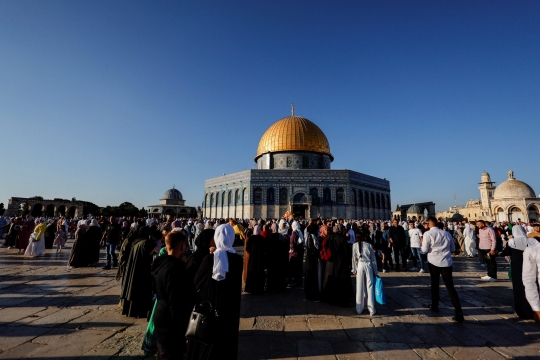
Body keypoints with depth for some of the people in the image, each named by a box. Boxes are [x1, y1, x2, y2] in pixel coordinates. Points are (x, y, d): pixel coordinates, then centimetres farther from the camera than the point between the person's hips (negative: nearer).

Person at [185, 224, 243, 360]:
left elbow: (197, 283, -6)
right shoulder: (238, 260, -13)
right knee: (226, 341, 22)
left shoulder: (210, 258, -20)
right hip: (230, 308, 2)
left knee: (204, 342, 20)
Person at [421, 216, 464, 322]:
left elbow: (424, 250, -11)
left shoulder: (427, 234, -8)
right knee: (450, 286, 3)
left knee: (435, 284, 17)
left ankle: (435, 305, 29)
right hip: (447, 262, 3)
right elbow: (453, 249, 15)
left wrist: (422, 242, 7)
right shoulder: (447, 233, 7)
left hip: (434, 262, -3)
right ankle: (459, 312, -4)